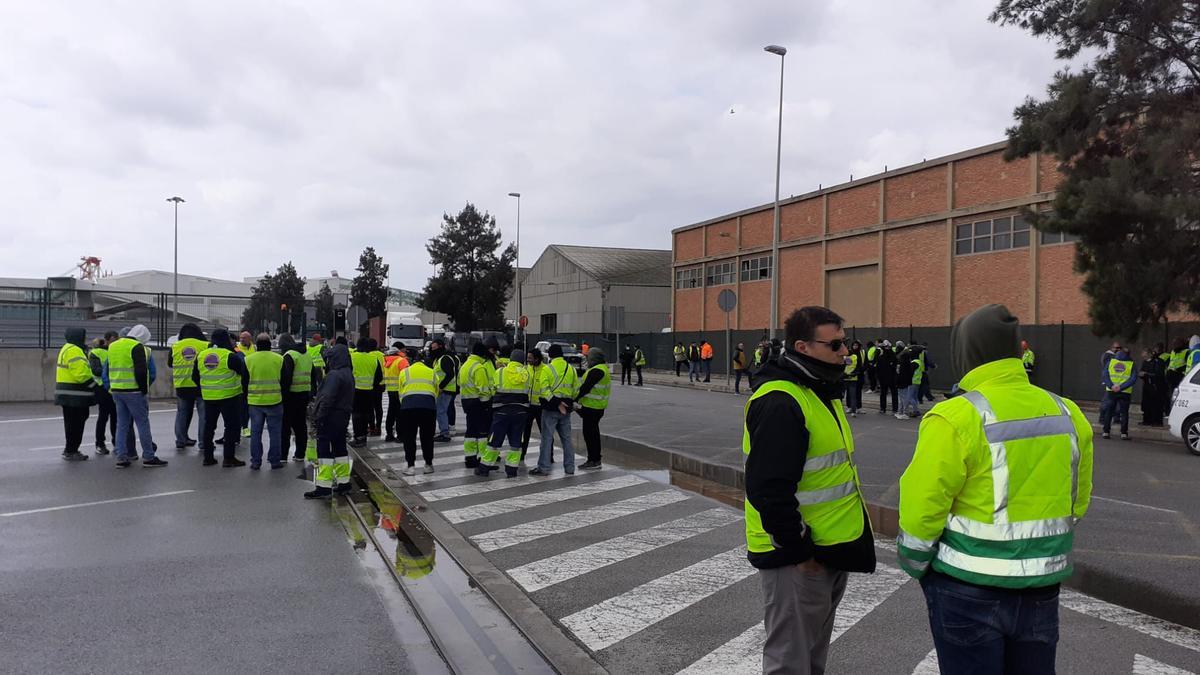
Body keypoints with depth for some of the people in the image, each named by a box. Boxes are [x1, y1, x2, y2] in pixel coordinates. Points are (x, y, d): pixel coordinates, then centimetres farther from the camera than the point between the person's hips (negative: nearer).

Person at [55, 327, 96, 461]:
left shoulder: (68, 349, 20)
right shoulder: (74, 351, -16)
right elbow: (81, 374, -23)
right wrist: (94, 385, -12)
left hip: (71, 395, 11)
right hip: (74, 395, -11)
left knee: (73, 423, 16)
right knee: (75, 424, -4)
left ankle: (71, 449, 24)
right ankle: (70, 452, 1)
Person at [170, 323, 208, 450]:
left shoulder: (174, 347, 2)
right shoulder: (205, 346, -5)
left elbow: (169, 364, 15)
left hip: (181, 386, 3)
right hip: (201, 385, -3)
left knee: (182, 413, 16)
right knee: (203, 414, 4)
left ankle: (180, 440, 18)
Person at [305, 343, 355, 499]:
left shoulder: (334, 375, -18)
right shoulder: (349, 374, 12)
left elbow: (327, 399, -23)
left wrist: (319, 417, -18)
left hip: (330, 419, -10)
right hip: (343, 417, 10)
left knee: (324, 450, -6)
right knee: (340, 448, 16)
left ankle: (324, 487, -6)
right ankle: (344, 483, 21)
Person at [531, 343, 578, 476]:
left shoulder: (548, 369, -9)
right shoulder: (571, 368, 8)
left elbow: (544, 389, -18)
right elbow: (576, 389, 11)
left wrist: (556, 402, -16)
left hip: (551, 407, -5)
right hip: (566, 408, 5)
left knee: (547, 438, -1)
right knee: (566, 438, 12)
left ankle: (543, 467, -1)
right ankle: (569, 467, 15)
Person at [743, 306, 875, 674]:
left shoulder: (821, 392, 12)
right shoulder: (779, 403, -22)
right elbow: (769, 489, -27)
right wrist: (798, 550, -20)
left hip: (831, 549, 10)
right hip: (796, 555, -10)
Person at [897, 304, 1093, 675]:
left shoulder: (955, 418, -18)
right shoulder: (1067, 414, 1)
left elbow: (922, 508, -16)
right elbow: (1077, 503, 11)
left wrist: (915, 565, 1)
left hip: (969, 589, -5)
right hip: (1042, 587, 5)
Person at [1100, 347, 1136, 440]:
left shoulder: (1110, 361, 5)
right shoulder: (1131, 364, 1)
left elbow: (1104, 375, -5)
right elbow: (1133, 378, -10)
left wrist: (1111, 386, -13)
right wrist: (1121, 387, -14)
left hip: (1111, 391, 1)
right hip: (1125, 393, -1)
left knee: (1108, 411, 8)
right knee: (1124, 412, 5)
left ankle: (1106, 431, 5)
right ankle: (1124, 433, 2)